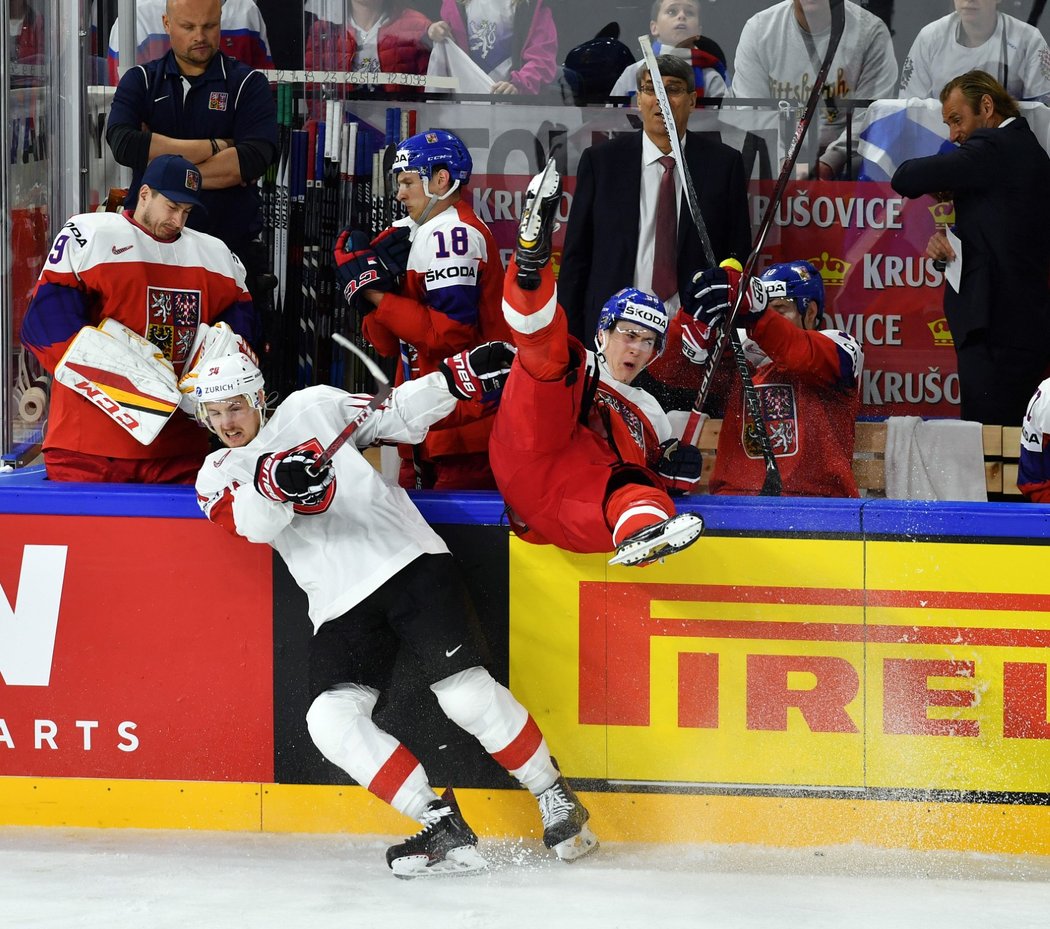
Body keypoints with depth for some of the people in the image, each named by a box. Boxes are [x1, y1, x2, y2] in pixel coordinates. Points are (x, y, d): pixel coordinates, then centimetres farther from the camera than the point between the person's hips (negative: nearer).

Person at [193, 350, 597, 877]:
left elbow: (398, 415, 18)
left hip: (408, 563, -2)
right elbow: (251, 521, -9)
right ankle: (445, 831, -15)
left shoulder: (311, 407, 13)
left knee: (466, 693, -18)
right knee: (331, 720, -20)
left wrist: (455, 380, 4)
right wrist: (270, 482, -30)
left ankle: (557, 801, 2)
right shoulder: (217, 477, 13)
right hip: (342, 609, 3)